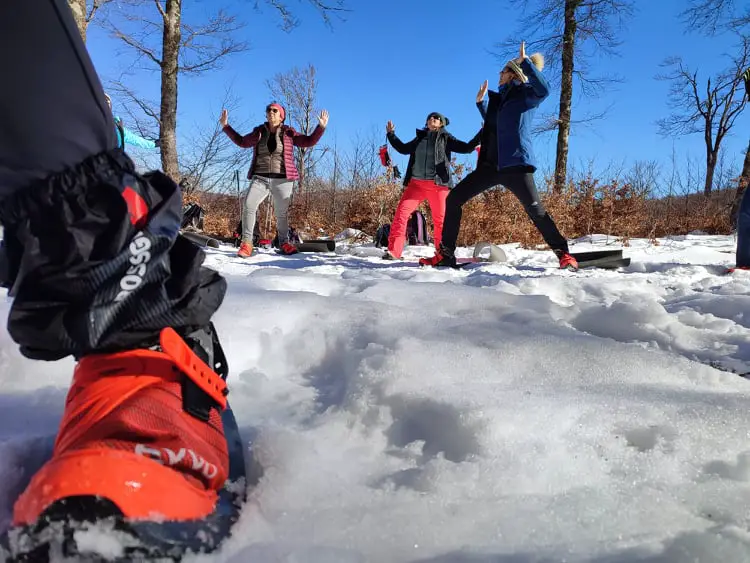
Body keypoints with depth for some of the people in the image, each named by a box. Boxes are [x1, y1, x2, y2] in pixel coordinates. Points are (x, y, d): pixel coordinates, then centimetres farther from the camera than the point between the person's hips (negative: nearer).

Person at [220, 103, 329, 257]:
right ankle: (246, 243, -10)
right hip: (260, 178, 1)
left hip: (282, 180, -1)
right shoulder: (259, 132, 11)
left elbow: (309, 141, 6)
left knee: (281, 213, 4)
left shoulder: (288, 133, 5)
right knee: (248, 206, -15)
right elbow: (242, 141, 23)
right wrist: (226, 126, 19)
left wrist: (321, 127, -5)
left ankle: (284, 243, 21)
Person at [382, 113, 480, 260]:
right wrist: (391, 134, 27)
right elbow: (403, 149, 31)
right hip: (416, 183, 3)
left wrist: (481, 133, -9)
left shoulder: (446, 138, 9)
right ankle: (393, 251, -11)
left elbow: (467, 148, 2)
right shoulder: (420, 137, 20)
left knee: (440, 219, -2)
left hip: (438, 184, -3)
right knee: (401, 212, -10)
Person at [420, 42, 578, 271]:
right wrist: (480, 102, 31)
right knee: (453, 198, 0)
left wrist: (525, 61, -18)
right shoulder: (499, 97, 23)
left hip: (515, 163, -8)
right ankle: (446, 254, 4)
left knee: (535, 210, -13)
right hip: (490, 165, 8)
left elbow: (544, 90, -22)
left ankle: (563, 254, 2)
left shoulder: (525, 93, 2)